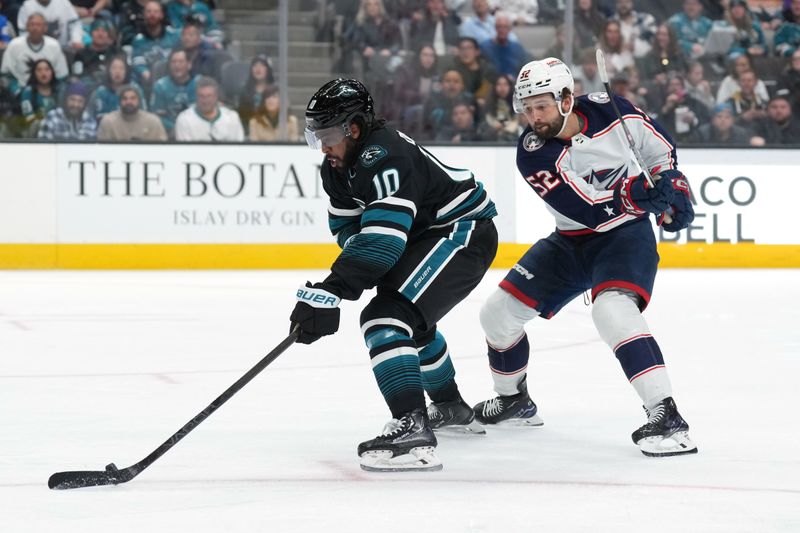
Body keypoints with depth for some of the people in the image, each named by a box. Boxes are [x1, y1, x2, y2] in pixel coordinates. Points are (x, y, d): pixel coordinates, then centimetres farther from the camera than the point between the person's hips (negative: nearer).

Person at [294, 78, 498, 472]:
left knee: (386, 317, -25)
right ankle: (452, 409, 54)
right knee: (412, 321, 32)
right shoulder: (339, 166, 2)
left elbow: (382, 238, -38)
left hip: (465, 232, -11)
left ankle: (412, 430, -34)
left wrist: (330, 291, -43)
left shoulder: (383, 157, -29)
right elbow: (347, 227, 8)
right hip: (426, 233, 11)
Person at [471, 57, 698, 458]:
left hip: (627, 235, -4)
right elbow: (588, 210, -28)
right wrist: (633, 194, -42)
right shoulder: (533, 153, -18)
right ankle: (514, 401, 31)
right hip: (570, 241, 4)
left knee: (613, 311, -32)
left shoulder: (613, 112, -16)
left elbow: (658, 147, 6)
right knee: (499, 312, 5)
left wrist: (672, 185, -2)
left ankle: (665, 417, -33)